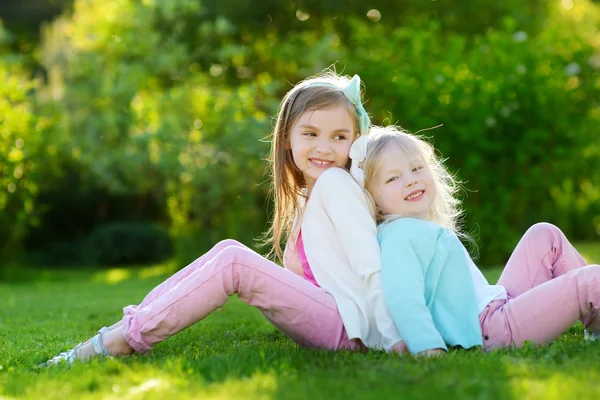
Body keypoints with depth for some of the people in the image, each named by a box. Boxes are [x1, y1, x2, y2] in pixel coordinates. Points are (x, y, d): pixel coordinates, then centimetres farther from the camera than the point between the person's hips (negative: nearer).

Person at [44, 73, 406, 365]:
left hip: (353, 326, -8)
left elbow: (372, 266, -17)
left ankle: (129, 338, -15)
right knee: (228, 250, 1)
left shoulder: (335, 183, -9)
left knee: (233, 261, -19)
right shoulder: (304, 199, 18)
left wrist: (393, 340, -22)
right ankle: (130, 325, -3)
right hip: (327, 318, 8)